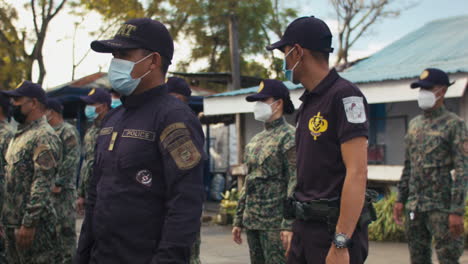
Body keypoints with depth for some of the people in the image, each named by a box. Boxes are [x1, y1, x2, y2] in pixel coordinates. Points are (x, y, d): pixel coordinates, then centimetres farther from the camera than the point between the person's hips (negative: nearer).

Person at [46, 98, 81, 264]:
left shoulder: (68, 131, -9)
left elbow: (71, 160, -17)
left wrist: (58, 183, -18)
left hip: (62, 190, -9)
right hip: (46, 189, 9)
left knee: (65, 228, -3)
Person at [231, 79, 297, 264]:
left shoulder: (289, 136, -8)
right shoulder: (256, 139, 15)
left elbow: (296, 182, -15)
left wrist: (289, 224, -21)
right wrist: (238, 220, 18)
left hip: (275, 221, -8)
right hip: (252, 219, 8)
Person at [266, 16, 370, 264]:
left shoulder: (344, 95, -12)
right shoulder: (308, 102, 14)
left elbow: (357, 173, -19)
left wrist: (340, 244, -23)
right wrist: (297, 234, 17)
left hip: (335, 227, -8)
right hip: (305, 227, 8)